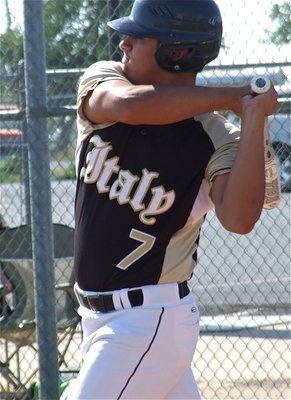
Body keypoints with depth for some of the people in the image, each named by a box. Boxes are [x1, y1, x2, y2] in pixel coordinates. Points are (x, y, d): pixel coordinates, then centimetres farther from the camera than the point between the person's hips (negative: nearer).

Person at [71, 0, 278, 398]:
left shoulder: (215, 138, -12)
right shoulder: (102, 79, 0)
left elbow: (239, 219, -30)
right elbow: (129, 106, -24)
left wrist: (252, 118, -30)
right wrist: (232, 96, -18)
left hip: (148, 323, -6)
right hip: (99, 315, 6)